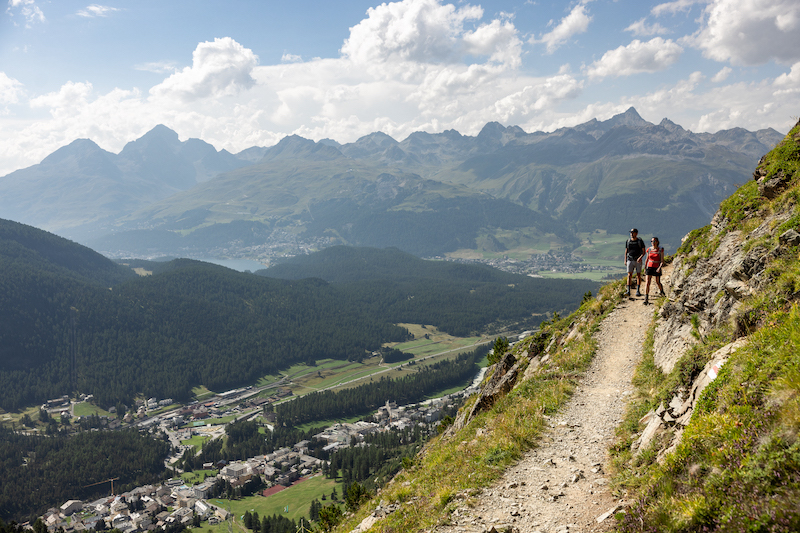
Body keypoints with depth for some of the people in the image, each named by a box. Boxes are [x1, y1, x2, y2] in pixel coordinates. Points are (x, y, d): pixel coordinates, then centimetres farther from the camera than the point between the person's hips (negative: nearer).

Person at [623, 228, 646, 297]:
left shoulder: (640, 241, -3)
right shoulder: (627, 241, 6)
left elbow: (644, 251, -3)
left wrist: (640, 257, -21)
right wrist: (625, 260, 5)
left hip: (638, 260, -1)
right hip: (630, 260, 2)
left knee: (638, 276, 2)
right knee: (629, 275, -6)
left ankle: (638, 291, 8)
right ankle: (628, 291, -9)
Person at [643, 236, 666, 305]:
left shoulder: (661, 250, -7)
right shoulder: (649, 250, 1)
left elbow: (662, 261, -10)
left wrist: (659, 268, -24)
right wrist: (645, 268, 15)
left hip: (657, 268, -2)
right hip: (649, 267, 2)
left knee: (658, 282, 11)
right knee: (647, 283, -10)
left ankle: (662, 293, 42)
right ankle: (646, 299, -14)